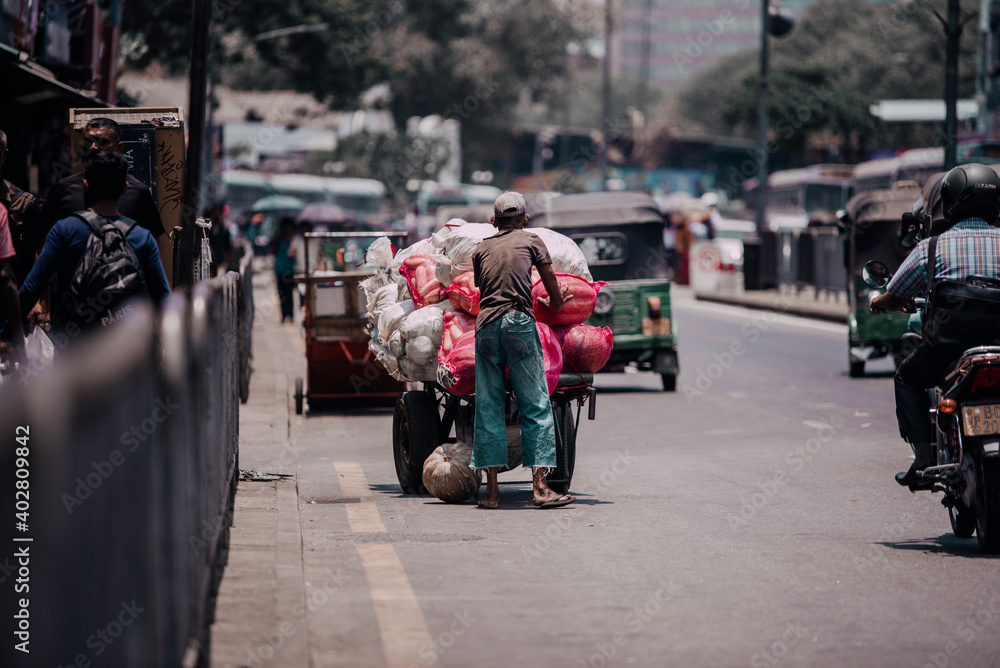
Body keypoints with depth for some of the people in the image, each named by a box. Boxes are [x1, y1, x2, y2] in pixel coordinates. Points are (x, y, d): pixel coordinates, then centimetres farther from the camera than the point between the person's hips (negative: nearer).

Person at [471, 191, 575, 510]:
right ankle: (540, 486, -11)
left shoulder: (481, 249, 21)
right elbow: (551, 281, 20)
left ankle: (491, 489, 2)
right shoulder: (530, 241, 14)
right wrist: (557, 302, 41)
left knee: (488, 408, 5)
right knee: (535, 406, -2)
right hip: (519, 322, -3)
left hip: (485, 324, 3)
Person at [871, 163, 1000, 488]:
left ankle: (924, 457, 12)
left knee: (907, 377, 26)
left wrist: (877, 302, 36)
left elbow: (892, 298, 13)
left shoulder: (931, 247, 6)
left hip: (948, 346, -1)